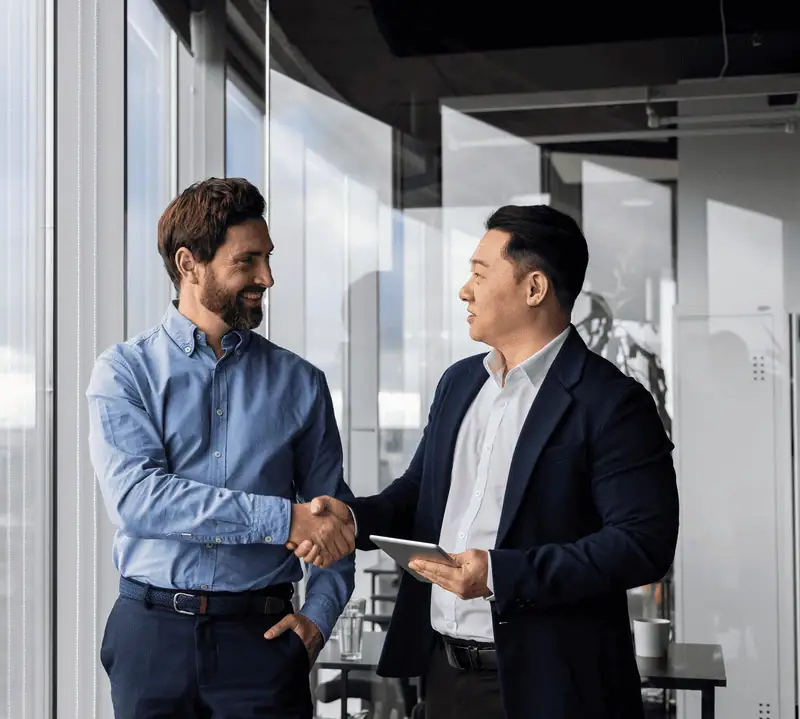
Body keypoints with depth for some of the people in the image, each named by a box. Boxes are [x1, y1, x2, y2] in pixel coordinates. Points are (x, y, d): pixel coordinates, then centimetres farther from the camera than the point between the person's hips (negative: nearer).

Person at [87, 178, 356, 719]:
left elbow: (333, 518, 9)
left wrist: (319, 614, -6)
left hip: (261, 634, 1)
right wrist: (281, 518, -21)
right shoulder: (125, 370, 0)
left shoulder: (299, 382, 6)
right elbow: (135, 495, -16)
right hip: (152, 632, -1)